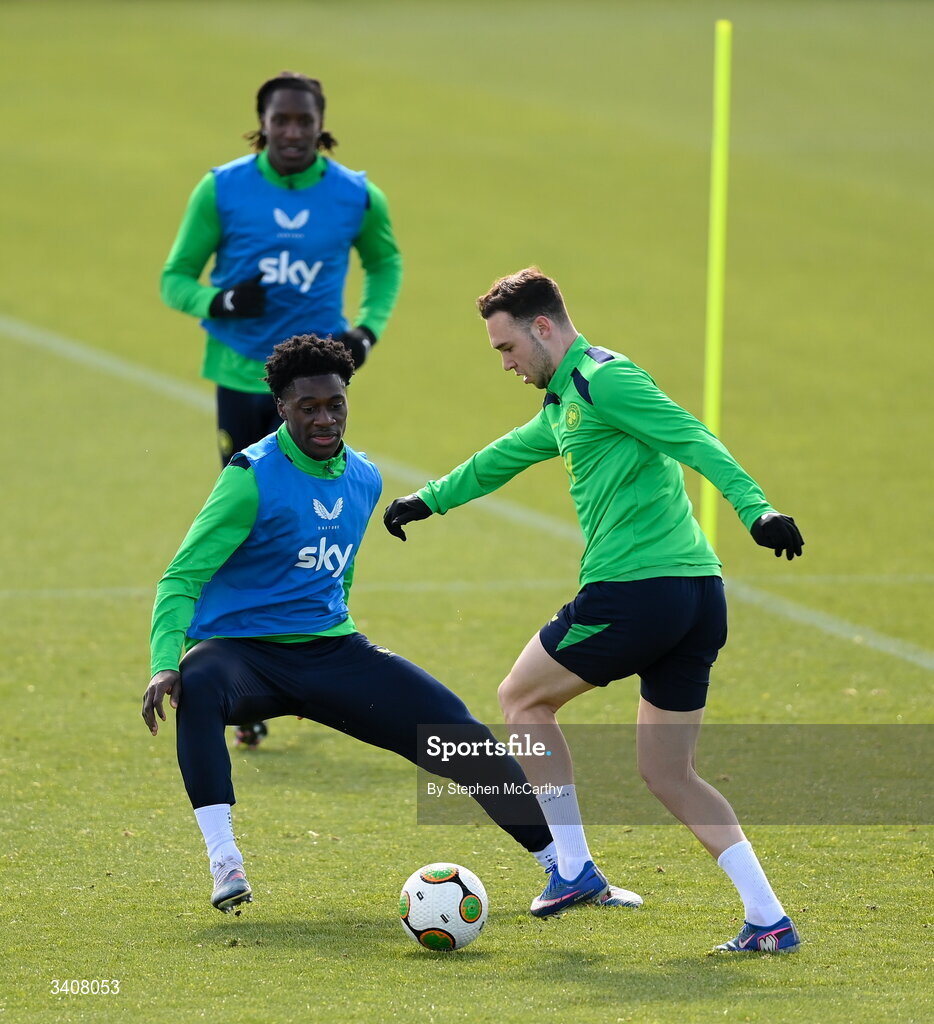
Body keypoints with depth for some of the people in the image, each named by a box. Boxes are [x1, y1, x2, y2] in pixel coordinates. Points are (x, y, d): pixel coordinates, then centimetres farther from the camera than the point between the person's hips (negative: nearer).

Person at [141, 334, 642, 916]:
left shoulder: (364, 480, 8)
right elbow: (182, 577, -15)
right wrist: (165, 664, -29)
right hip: (241, 649, -5)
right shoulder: (254, 476, -13)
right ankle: (226, 865, -40)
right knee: (199, 688, -42)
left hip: (329, 649, 5)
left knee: (458, 731, -6)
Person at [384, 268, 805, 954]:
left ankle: (574, 867, 12)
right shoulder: (566, 400, 23)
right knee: (669, 773, 10)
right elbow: (508, 455, 41)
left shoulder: (603, 378, -7)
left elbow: (693, 440, -20)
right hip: (700, 596, 9)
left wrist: (755, 508, -33)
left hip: (633, 589, -9)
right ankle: (769, 919, -3)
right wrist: (428, 500, 53)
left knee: (523, 697, 14)